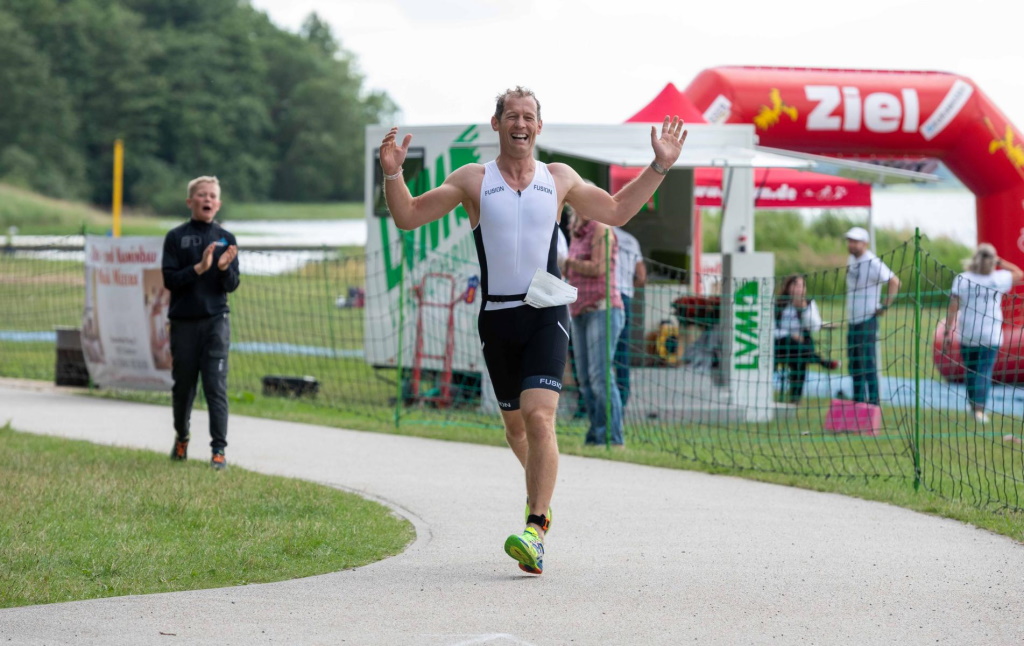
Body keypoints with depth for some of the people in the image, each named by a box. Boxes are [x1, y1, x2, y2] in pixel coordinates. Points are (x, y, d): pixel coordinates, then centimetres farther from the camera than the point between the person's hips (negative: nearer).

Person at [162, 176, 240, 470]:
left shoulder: (225, 239, 8)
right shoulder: (176, 237, 3)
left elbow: (232, 285, 5)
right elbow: (169, 280, -5)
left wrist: (224, 268, -15)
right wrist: (199, 268, -18)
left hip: (216, 321, 0)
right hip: (183, 321, 0)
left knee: (216, 386, -8)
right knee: (183, 385, 8)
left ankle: (219, 449, -9)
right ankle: (181, 437, 31)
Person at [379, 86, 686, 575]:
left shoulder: (559, 179, 9)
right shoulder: (472, 180, 5)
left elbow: (616, 211, 22)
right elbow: (407, 216, 4)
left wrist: (659, 167, 14)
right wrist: (392, 172, -13)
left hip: (546, 314, -2)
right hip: (497, 318, 2)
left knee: (539, 419, -19)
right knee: (515, 424, 13)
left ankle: (536, 530, -23)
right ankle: (540, 494, 43)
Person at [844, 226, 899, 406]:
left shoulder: (872, 263, -15)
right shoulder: (851, 260, 10)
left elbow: (894, 282, -20)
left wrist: (885, 305, -18)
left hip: (867, 319, -9)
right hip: (853, 319, 9)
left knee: (868, 361, -9)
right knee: (854, 362, 12)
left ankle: (874, 399, -7)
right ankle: (858, 399, 19)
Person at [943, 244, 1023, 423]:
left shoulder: (962, 280, -7)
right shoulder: (998, 279, -7)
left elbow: (953, 308, -9)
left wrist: (947, 332, -4)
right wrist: (999, 262, 8)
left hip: (967, 334, 1)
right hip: (991, 335, -1)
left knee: (970, 370, 17)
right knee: (985, 371, 1)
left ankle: (973, 405, 29)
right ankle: (980, 407, -14)